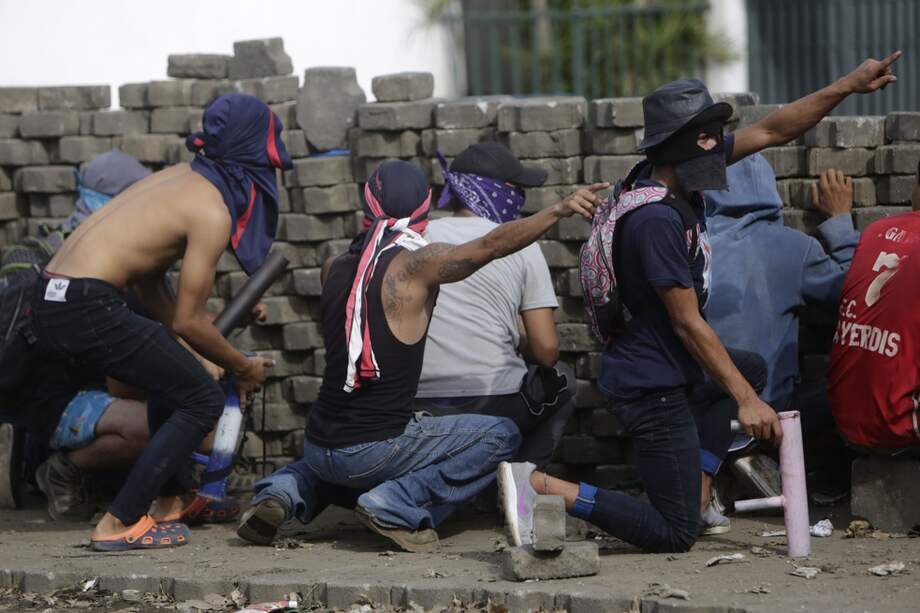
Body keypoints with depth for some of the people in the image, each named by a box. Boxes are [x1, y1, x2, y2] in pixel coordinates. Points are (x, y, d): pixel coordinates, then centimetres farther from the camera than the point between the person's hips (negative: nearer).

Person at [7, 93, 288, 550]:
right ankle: (120, 524, -5)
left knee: (172, 378, 28)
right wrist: (243, 368, 9)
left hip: (47, 301, 9)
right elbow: (188, 322, -7)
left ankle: (170, 501, 32)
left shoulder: (180, 178, 19)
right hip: (87, 307, -9)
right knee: (202, 401, -1)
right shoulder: (213, 214, -8)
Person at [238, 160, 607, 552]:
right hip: (376, 451, -6)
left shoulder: (336, 269, 7)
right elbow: (492, 245, -24)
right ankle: (397, 505, -10)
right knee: (502, 435, 4)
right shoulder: (415, 265, -11)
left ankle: (285, 492, 8)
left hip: (319, 445, 6)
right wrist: (559, 211, -27)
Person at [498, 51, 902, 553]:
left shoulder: (682, 177, 1)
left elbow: (772, 131, 9)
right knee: (676, 535, -7)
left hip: (674, 373, 10)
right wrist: (746, 400, -20)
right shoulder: (656, 220, -25)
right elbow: (688, 323, -22)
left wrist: (849, 86, 5)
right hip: (653, 384, -10)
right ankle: (541, 486, -10)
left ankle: (699, 486, 22)